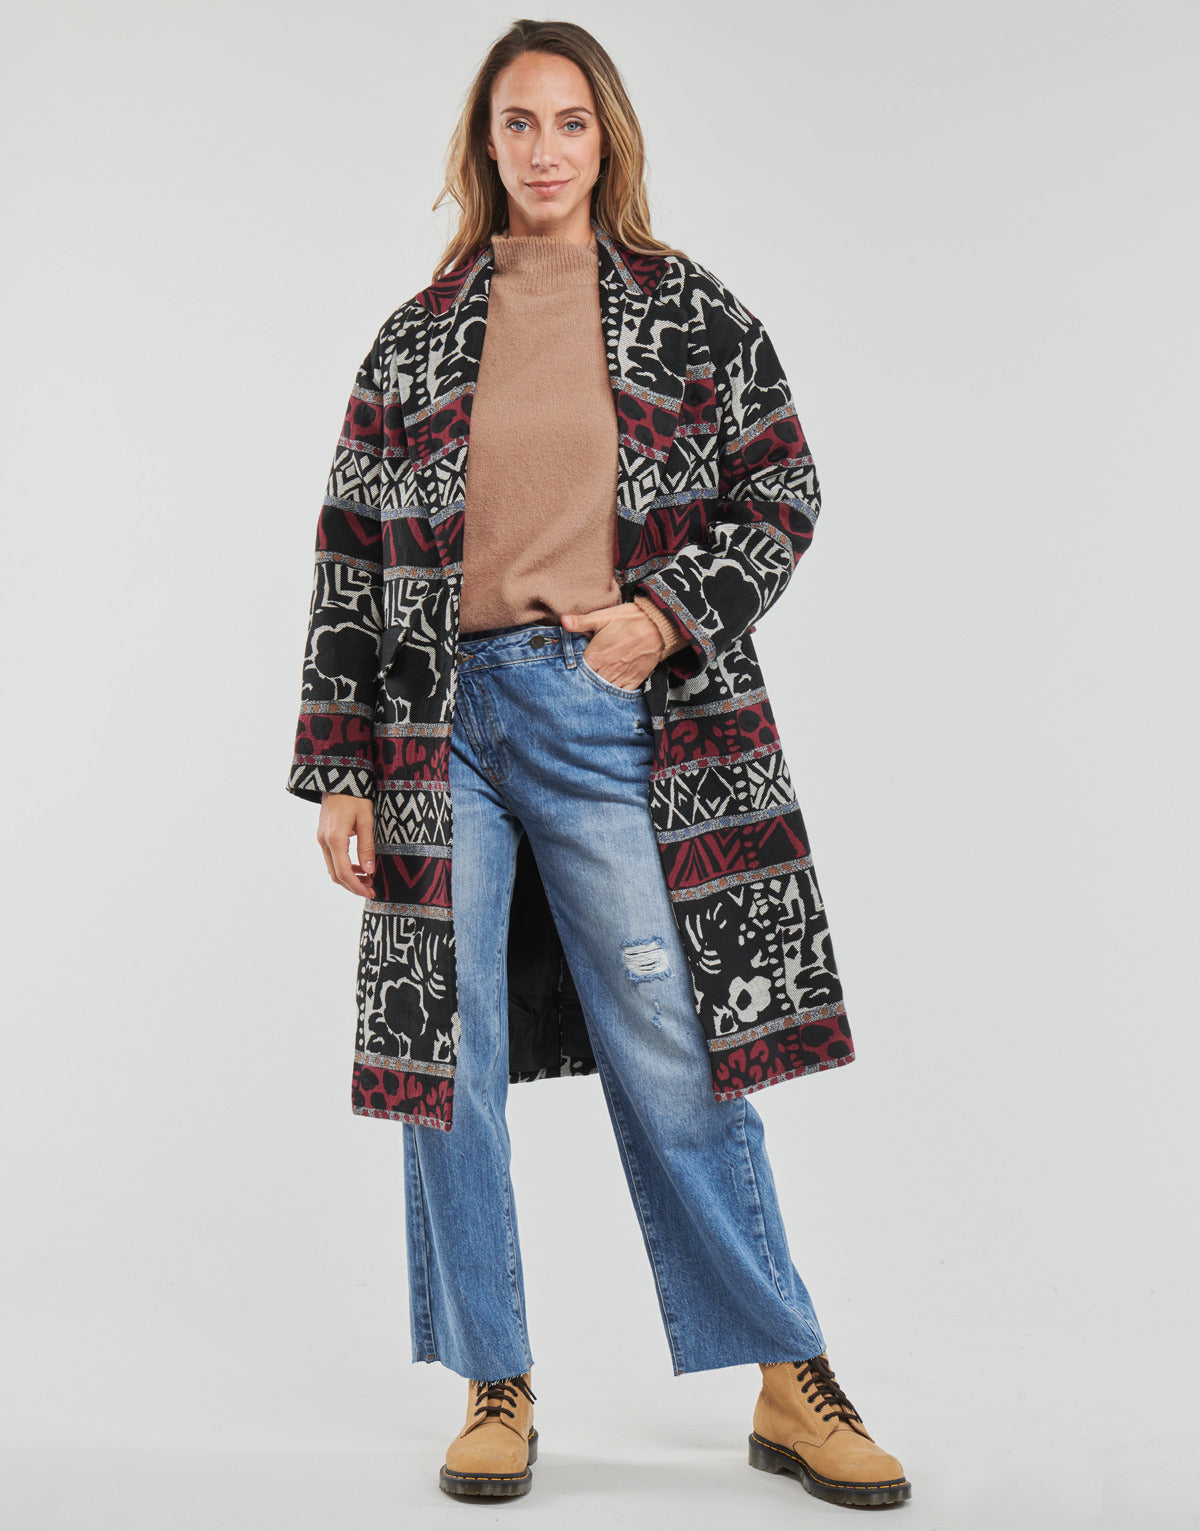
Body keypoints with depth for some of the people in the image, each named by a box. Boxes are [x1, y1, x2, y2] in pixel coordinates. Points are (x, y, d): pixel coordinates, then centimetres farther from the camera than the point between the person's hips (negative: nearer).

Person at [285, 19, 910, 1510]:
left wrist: (669, 614, -10)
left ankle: (790, 1385, 11)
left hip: (617, 711, -2)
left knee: (677, 1053, -1)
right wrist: (338, 770, 4)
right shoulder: (417, 338, 11)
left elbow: (782, 498, 8)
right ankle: (495, 1388, 19)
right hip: (442, 719, 2)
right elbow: (352, 558, 9)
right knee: (448, 1051, 4)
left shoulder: (694, 316, 8)